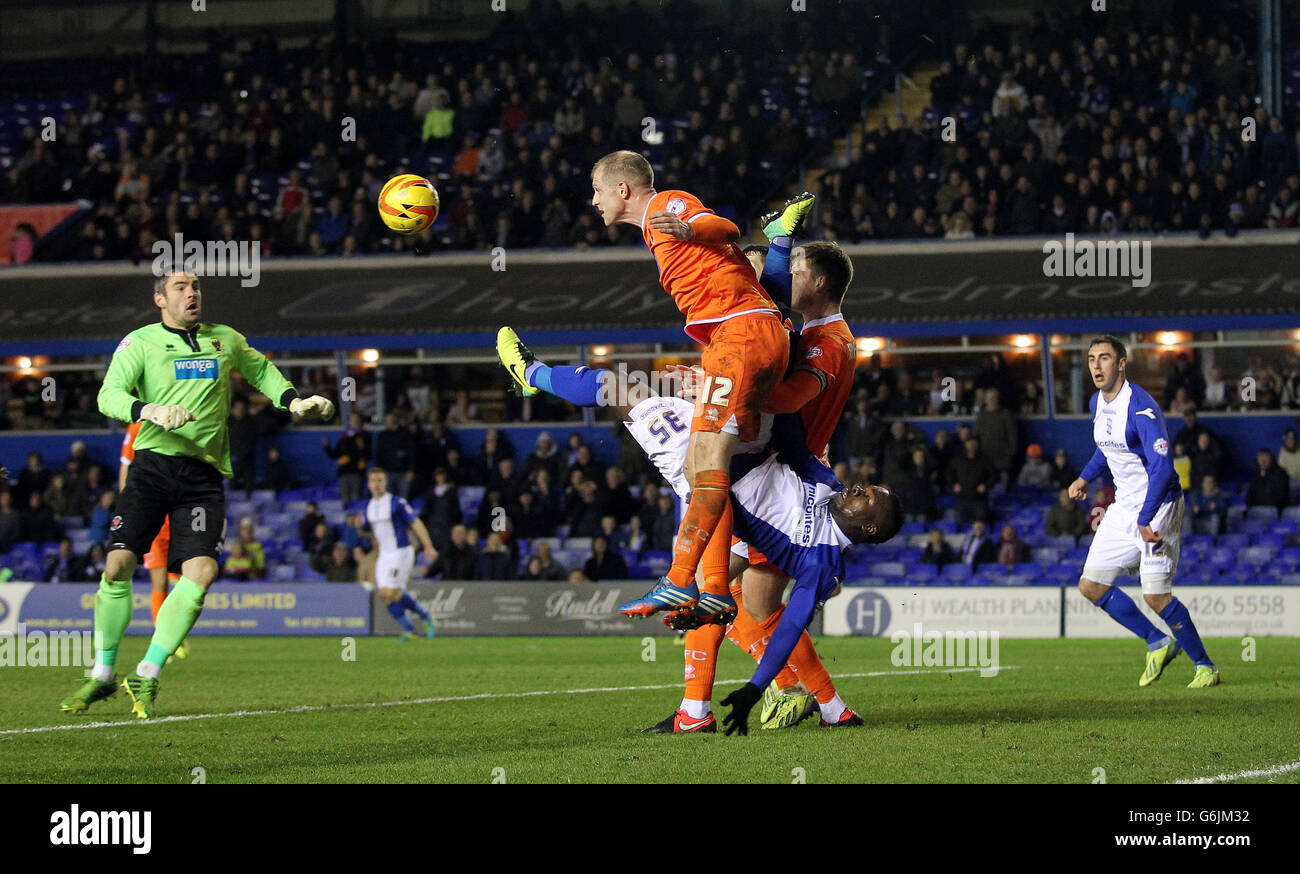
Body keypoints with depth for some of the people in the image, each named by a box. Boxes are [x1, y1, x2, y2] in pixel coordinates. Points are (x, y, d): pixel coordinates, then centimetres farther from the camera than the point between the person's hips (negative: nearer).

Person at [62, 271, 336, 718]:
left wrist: (293, 401, 18)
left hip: (204, 475, 2)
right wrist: (149, 410, -29)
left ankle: (146, 676, -7)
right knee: (118, 565, -11)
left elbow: (261, 370, 34)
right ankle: (102, 674, 9)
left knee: (201, 572, -16)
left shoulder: (226, 340, 14)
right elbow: (109, 395, -11)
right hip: (152, 466, -2)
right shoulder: (140, 342, 3)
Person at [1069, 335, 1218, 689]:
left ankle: (1205, 666, 2)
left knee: (1156, 596, -15)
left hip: (1158, 506, -9)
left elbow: (1161, 467, -29)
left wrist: (1144, 520, -32)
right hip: (1123, 507, 9)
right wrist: (1085, 478, 19)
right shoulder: (1098, 403, 5)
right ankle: (1158, 643, 18)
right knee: (1091, 586, 3)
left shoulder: (1141, 408, -22)